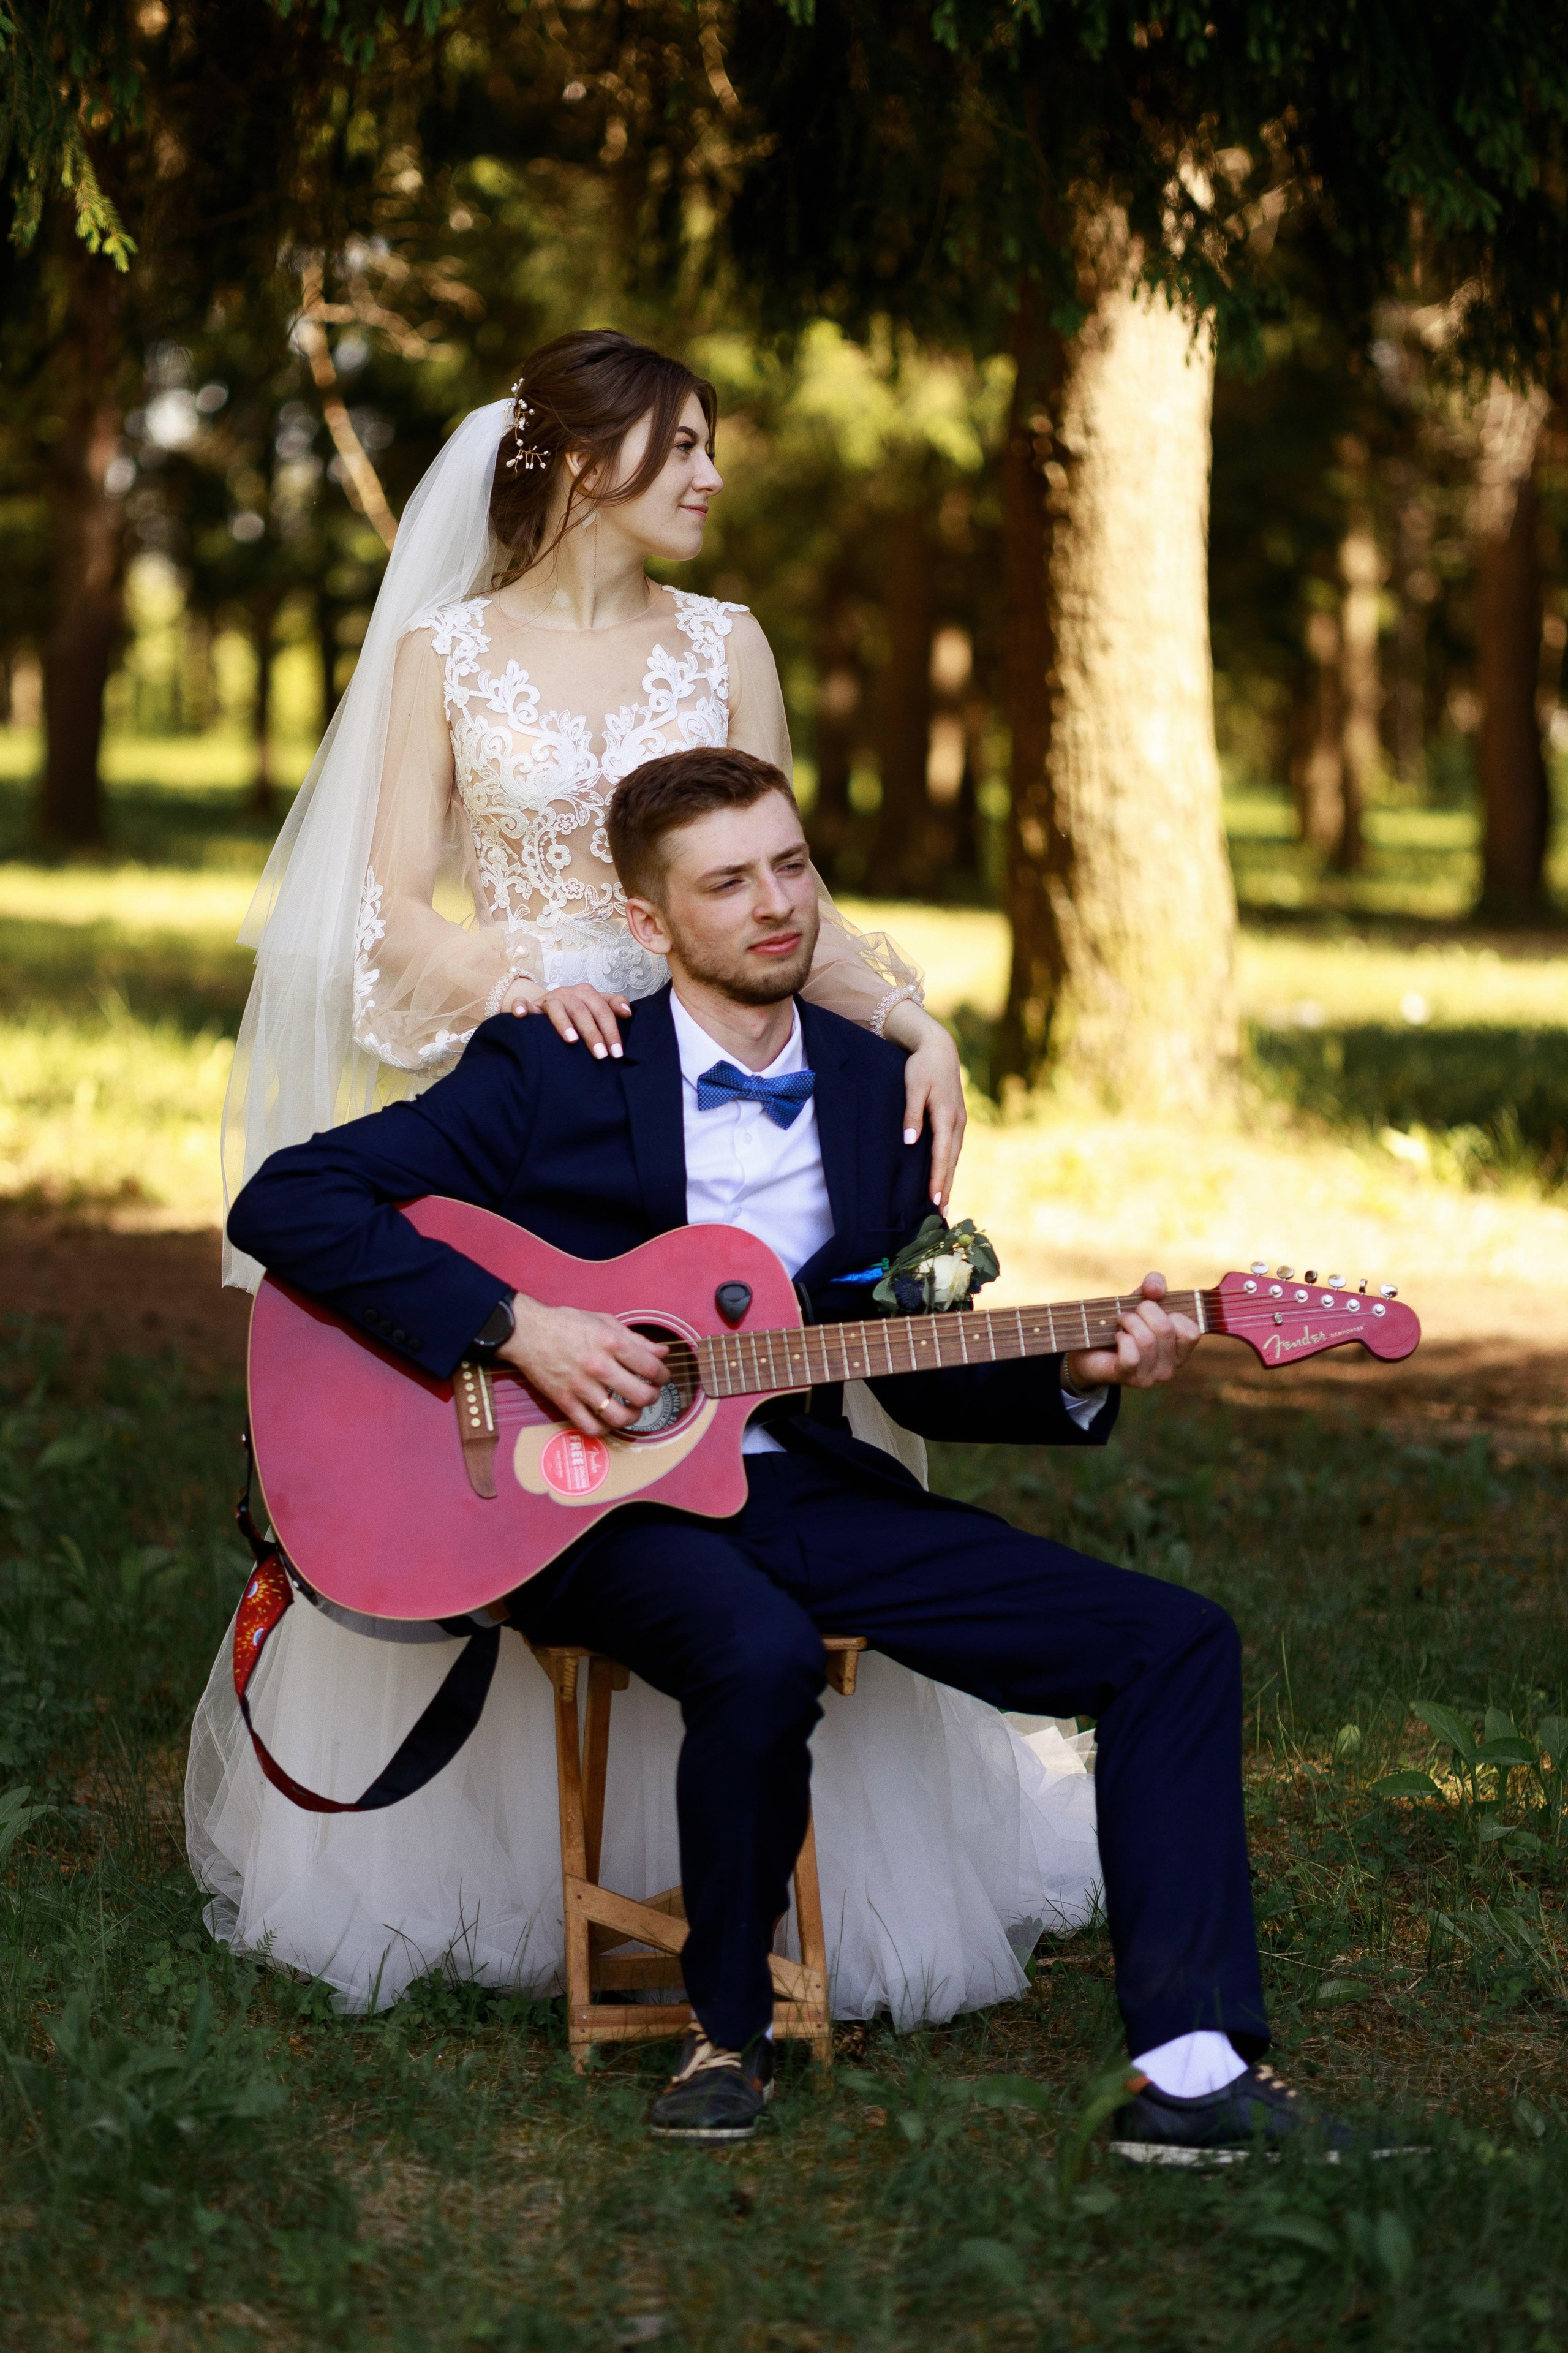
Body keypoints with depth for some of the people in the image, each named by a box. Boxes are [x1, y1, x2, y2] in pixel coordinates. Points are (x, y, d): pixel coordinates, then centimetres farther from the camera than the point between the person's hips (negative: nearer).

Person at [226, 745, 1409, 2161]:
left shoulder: (877, 1088, 12)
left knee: (1173, 1641, -8)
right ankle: (728, 2030, -14)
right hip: (599, 1506, -6)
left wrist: (1077, 1379, -2)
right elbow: (284, 1204, -11)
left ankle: (1193, 2069, -10)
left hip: (806, 1490, 6)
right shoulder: (550, 1074, -4)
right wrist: (516, 1325, -20)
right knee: (762, 1656, -40)